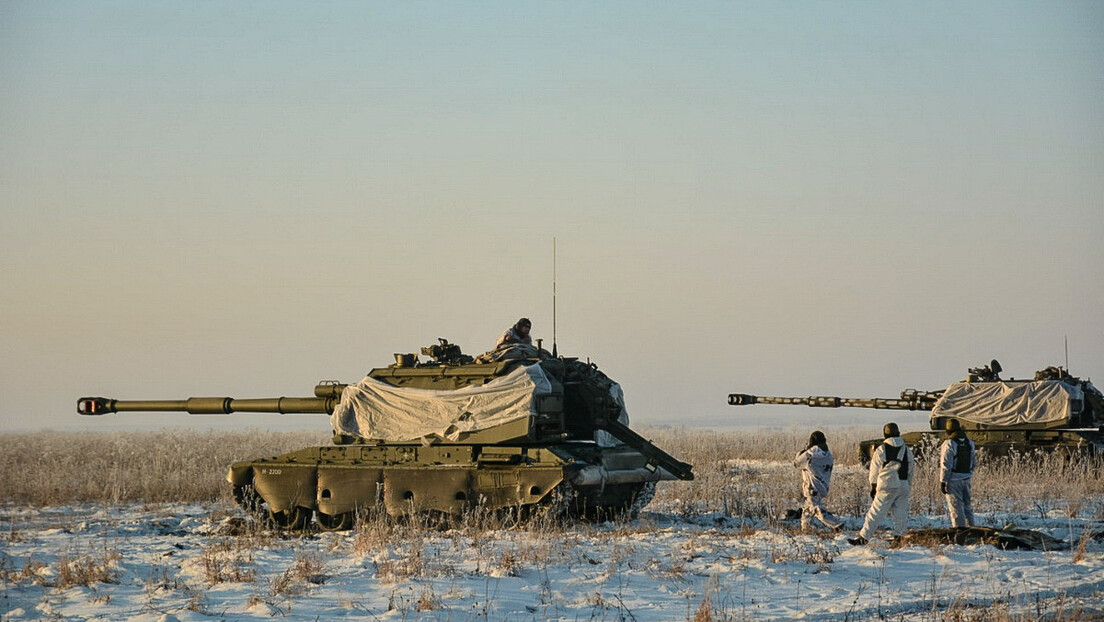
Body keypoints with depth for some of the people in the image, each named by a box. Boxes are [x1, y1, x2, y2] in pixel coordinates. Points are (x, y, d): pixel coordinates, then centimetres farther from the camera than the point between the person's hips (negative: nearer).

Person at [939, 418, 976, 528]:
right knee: (967, 505, 16)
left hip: (953, 480, -7)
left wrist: (942, 482, -14)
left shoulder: (949, 444, -15)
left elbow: (946, 465, -17)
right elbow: (974, 462, 15)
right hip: (966, 479, 7)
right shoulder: (969, 443, 7)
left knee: (956, 507, -2)